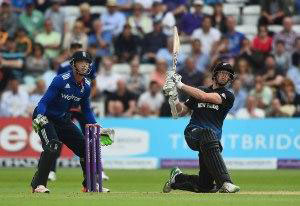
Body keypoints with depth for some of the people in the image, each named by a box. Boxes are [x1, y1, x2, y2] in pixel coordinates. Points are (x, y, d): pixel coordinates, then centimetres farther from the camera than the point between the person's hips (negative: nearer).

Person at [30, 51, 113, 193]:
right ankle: (38, 184, -26)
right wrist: (39, 117, -43)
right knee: (53, 145, -30)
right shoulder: (61, 80, -22)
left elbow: (86, 110, 12)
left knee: (85, 147, 5)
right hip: (45, 118, -7)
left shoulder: (86, 86, -2)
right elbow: (44, 101, -25)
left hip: (63, 120, 7)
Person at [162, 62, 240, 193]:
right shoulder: (199, 91, 20)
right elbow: (181, 112, 17)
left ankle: (177, 178, 26)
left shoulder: (228, 97, 6)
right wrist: (173, 95, -1)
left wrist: (180, 85, -7)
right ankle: (225, 182, -46)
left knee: (205, 186, -7)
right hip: (193, 132, 0)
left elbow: (204, 96, -10)